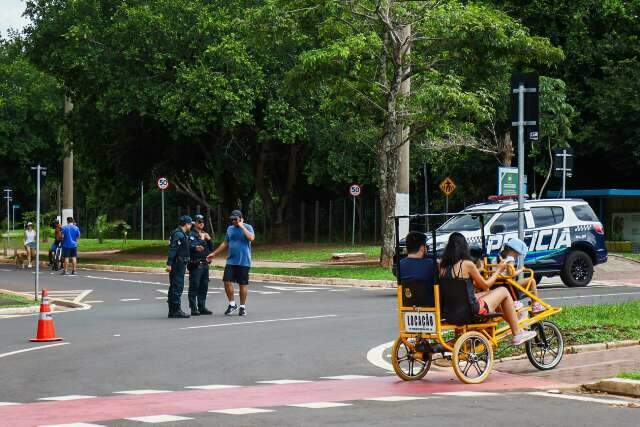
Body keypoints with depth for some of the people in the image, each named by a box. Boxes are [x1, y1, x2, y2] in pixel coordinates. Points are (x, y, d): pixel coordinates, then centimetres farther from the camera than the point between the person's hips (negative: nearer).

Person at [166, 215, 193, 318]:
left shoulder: (181, 234, 18)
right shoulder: (179, 234, -14)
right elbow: (172, 249, -21)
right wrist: (169, 264, -25)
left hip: (179, 264, 11)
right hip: (178, 263, -11)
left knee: (174, 287, 12)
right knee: (178, 287, -10)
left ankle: (172, 311, 18)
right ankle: (176, 311, -10)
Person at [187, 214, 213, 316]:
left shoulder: (205, 234, 19)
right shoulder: (191, 234, -4)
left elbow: (211, 248, 17)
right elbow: (190, 246, -17)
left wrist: (209, 239, 2)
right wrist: (196, 248, -35)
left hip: (205, 264, 7)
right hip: (195, 264, -7)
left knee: (204, 287, 10)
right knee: (194, 286, -7)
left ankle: (202, 307, 17)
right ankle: (193, 308, -6)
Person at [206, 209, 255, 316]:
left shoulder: (247, 227, -2)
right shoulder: (230, 229, 12)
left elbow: (251, 238, -22)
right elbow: (225, 244, 21)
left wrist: (241, 226, -15)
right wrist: (214, 254, 19)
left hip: (244, 262, -4)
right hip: (231, 261, 4)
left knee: (243, 284, 1)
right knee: (227, 281, -5)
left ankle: (242, 307, 12)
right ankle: (232, 304, 10)